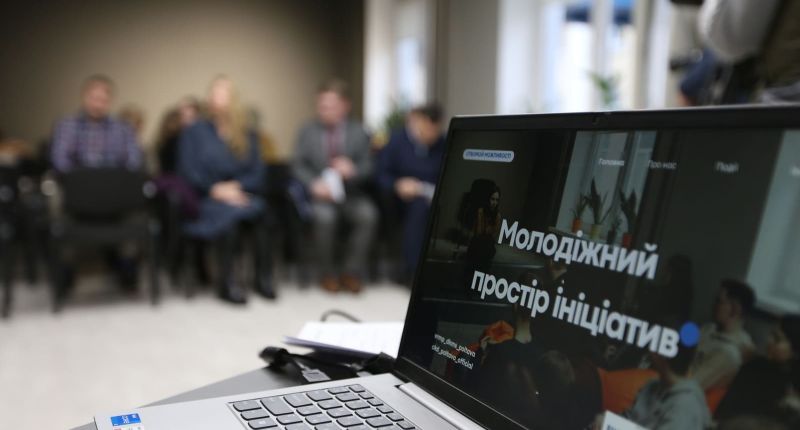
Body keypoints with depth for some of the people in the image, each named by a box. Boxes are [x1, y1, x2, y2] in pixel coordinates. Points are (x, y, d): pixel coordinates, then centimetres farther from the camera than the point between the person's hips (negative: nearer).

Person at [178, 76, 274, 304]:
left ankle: (263, 277, -26)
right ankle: (227, 283, -30)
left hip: (241, 195, 2)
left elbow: (258, 173, 9)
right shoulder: (195, 132, 10)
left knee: (260, 212, -32)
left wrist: (236, 187, -10)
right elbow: (188, 172, 1)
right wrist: (216, 189, -12)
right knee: (229, 214, -36)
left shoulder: (246, 135, 17)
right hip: (206, 199, -2)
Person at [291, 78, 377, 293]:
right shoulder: (307, 131, 10)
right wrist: (314, 183, -15)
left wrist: (353, 170, -18)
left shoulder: (358, 132, 9)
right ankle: (328, 273, -12)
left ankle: (351, 272, -12)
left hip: (350, 194, 1)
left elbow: (367, 167, 5)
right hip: (320, 194, -1)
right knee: (324, 216, -34)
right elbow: (298, 165, 4)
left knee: (368, 214, -31)